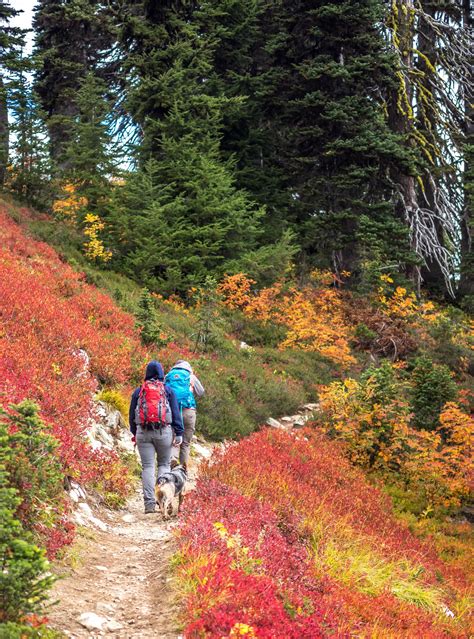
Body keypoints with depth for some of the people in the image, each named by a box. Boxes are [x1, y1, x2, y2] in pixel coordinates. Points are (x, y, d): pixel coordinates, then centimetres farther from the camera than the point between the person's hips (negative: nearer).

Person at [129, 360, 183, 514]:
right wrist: (179, 433, 2)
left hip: (143, 432, 1)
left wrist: (134, 433, 25)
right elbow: (176, 413, 2)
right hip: (164, 432, -1)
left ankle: (149, 503, -4)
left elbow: (132, 414, 15)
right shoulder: (168, 390, 7)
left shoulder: (138, 391, 11)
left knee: (147, 467, 2)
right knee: (164, 464, 11)